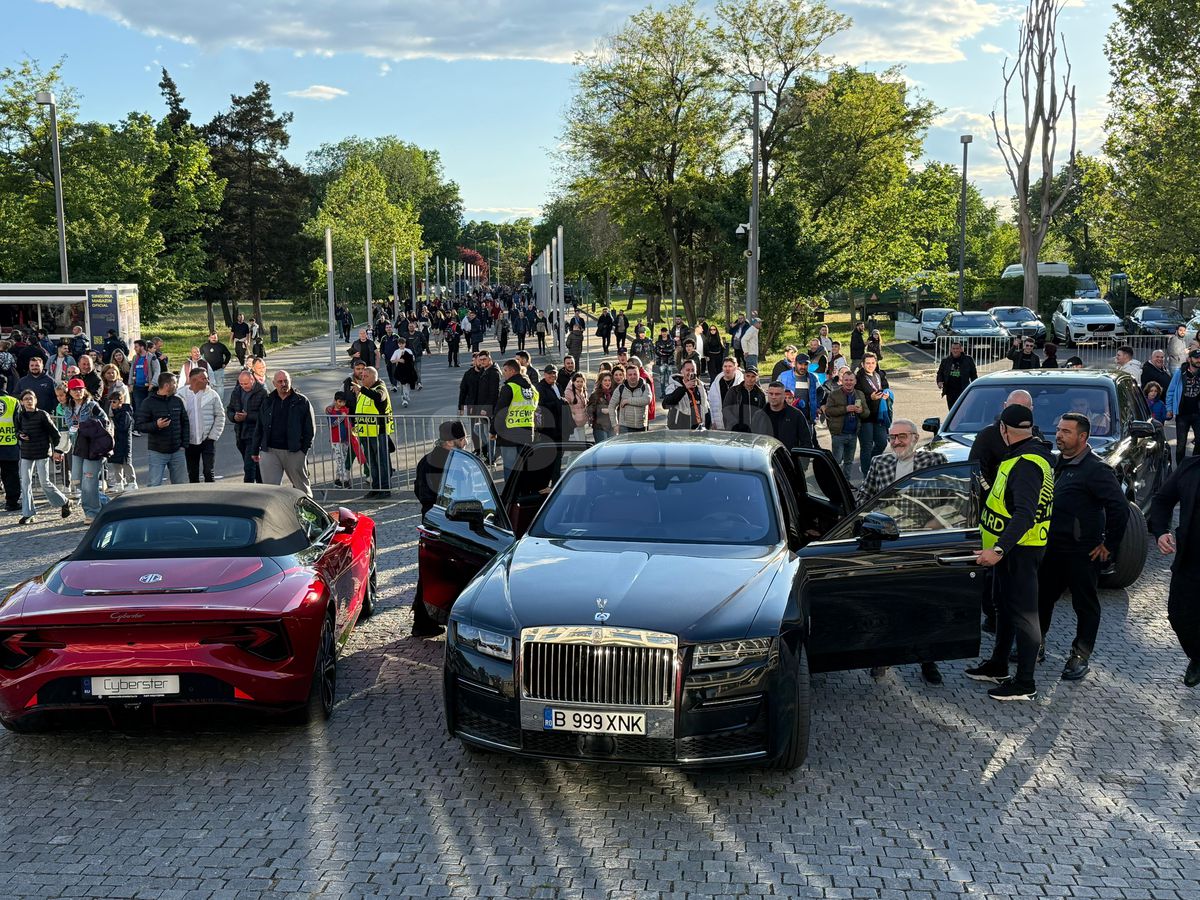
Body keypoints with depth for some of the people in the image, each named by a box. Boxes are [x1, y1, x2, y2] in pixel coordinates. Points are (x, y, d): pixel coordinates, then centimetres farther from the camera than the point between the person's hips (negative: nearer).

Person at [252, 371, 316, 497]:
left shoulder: (302, 401, 2)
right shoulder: (267, 402, 11)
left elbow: (310, 428, 1)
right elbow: (259, 428, 16)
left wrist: (304, 449, -7)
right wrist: (255, 450, 14)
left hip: (295, 453, -2)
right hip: (269, 451, 2)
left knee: (302, 487, 8)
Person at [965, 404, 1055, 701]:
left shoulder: (1026, 463, -24)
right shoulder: (1033, 453, 9)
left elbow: (1024, 515, -32)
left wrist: (999, 550, -37)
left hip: (1020, 549, -11)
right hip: (1010, 547, 11)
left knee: (1023, 612, -3)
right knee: (1004, 606, 21)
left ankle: (1025, 683, 4)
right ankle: (998, 666, 35)